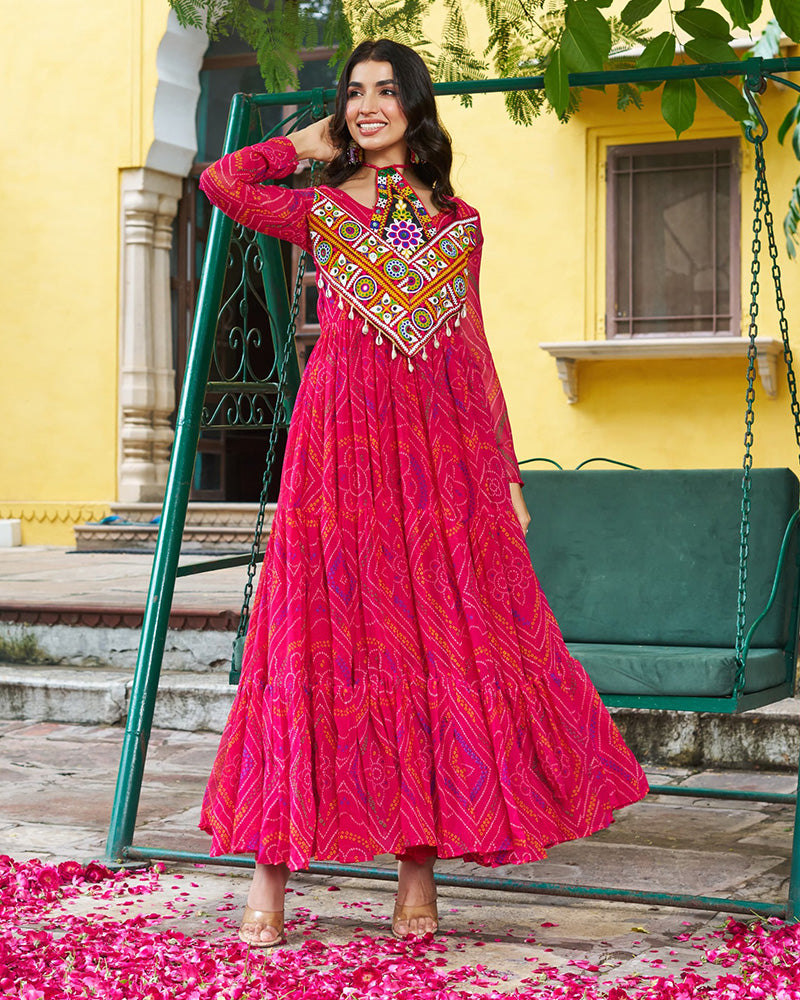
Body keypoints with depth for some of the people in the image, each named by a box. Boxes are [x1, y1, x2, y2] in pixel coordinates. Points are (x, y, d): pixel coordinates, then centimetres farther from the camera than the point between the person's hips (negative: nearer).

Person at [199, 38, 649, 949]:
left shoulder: (459, 224, 15)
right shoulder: (320, 211, 11)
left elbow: (476, 353, 15)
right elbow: (220, 181, -6)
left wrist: (506, 473, 10)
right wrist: (308, 145, 11)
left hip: (443, 448, 2)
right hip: (343, 445, -2)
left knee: (444, 642, -1)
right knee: (323, 638, -6)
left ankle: (421, 861, 5)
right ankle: (270, 876, -1)